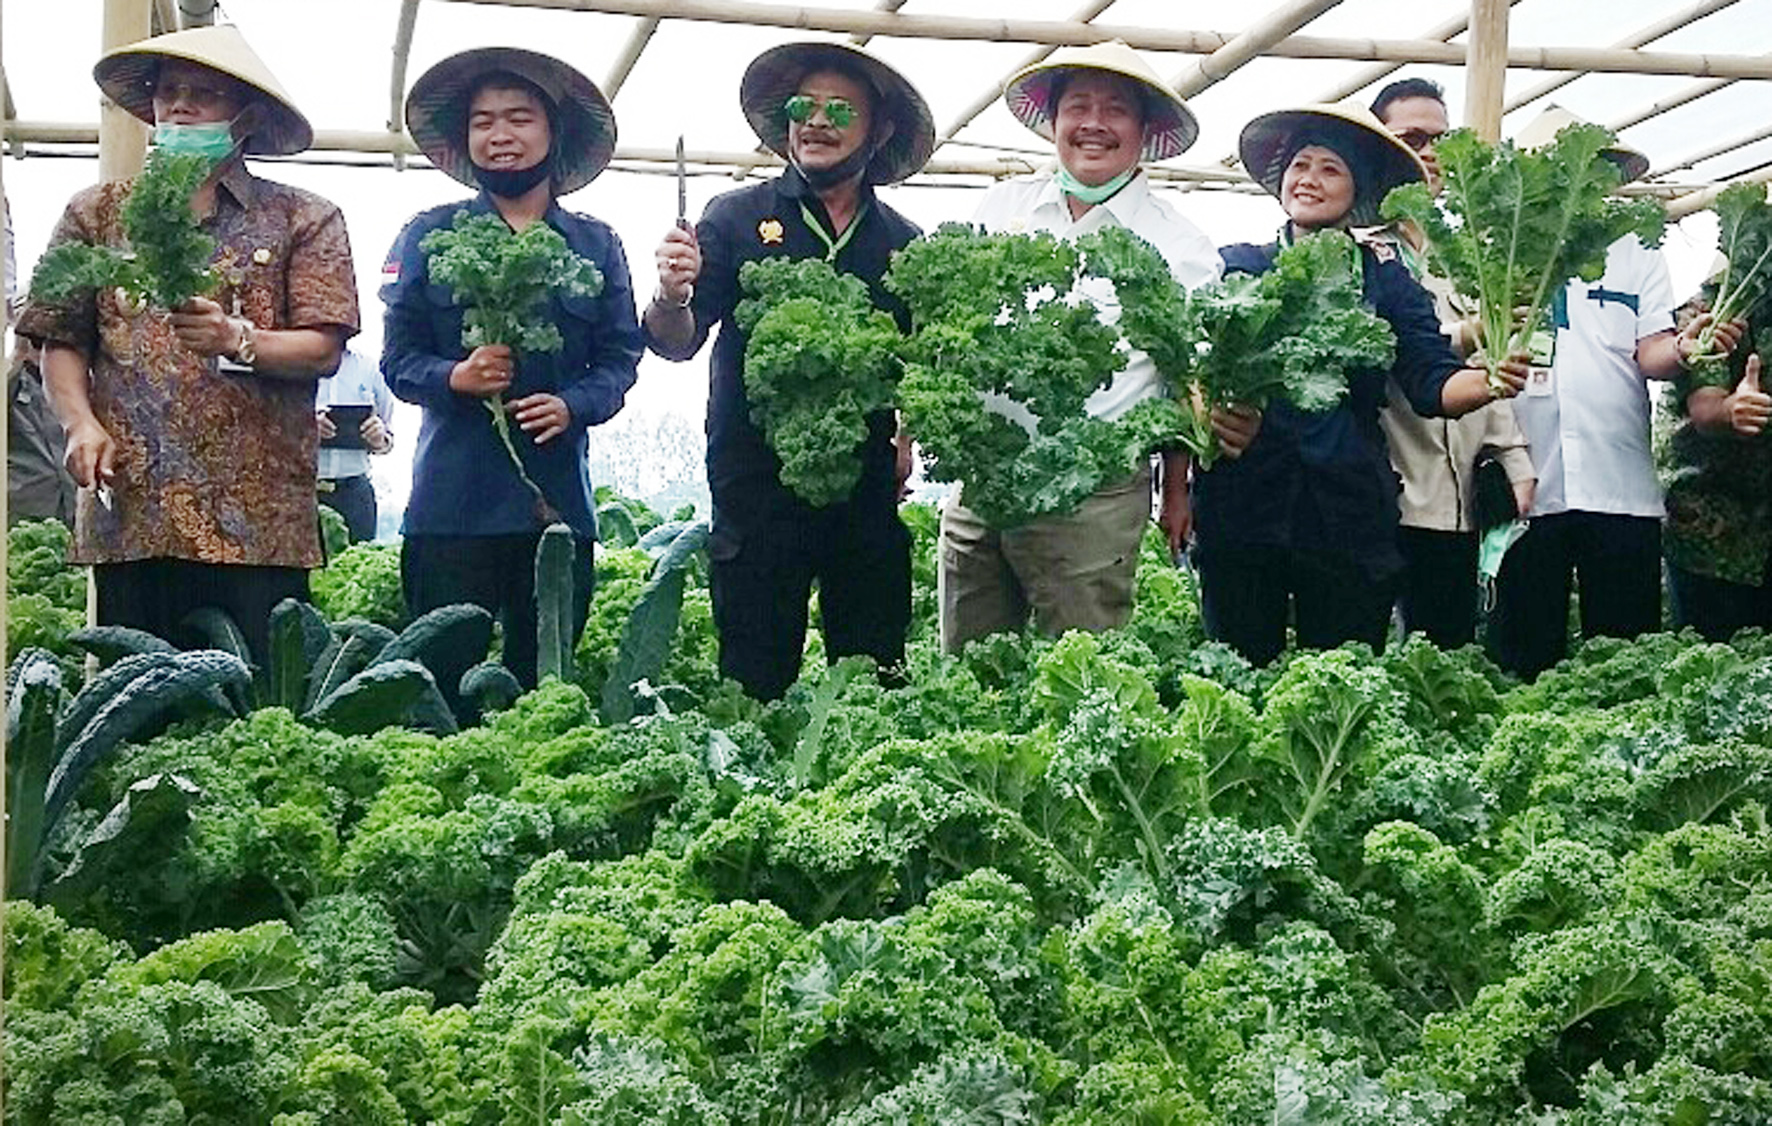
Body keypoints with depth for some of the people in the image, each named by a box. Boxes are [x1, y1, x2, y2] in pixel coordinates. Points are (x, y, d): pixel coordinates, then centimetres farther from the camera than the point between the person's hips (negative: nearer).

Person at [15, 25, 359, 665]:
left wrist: (236, 341, -18)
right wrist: (81, 424, -4)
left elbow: (323, 348, 0)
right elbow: (60, 341, 14)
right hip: (129, 512, 2)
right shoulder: (99, 215, 18)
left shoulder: (302, 220, 10)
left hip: (257, 521, -2)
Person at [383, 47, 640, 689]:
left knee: (543, 677, 5)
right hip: (453, 498, -1)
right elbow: (397, 358, 6)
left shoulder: (596, 246, 13)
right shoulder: (429, 237, 9)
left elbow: (620, 358, 9)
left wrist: (572, 405, -11)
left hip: (559, 498, 2)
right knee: (443, 677, -2)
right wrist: (455, 377, -15)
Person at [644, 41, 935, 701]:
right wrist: (672, 296, -24)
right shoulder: (738, 219, 4)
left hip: (867, 496, 3)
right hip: (758, 491, -2)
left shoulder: (904, 245, 12)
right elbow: (676, 344, -3)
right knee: (755, 684, -1)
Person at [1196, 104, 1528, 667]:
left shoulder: (1386, 278, 10)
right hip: (1241, 509, 0)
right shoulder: (1237, 266, 10)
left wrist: (1486, 381, -20)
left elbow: (1433, 381, 2)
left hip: (1348, 516, 0)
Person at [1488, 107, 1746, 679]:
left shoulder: (1636, 252, 15)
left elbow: (1652, 351, 4)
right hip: (1525, 488, -1)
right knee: (1524, 661, 2)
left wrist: (1684, 348, -19)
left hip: (1620, 487, 1)